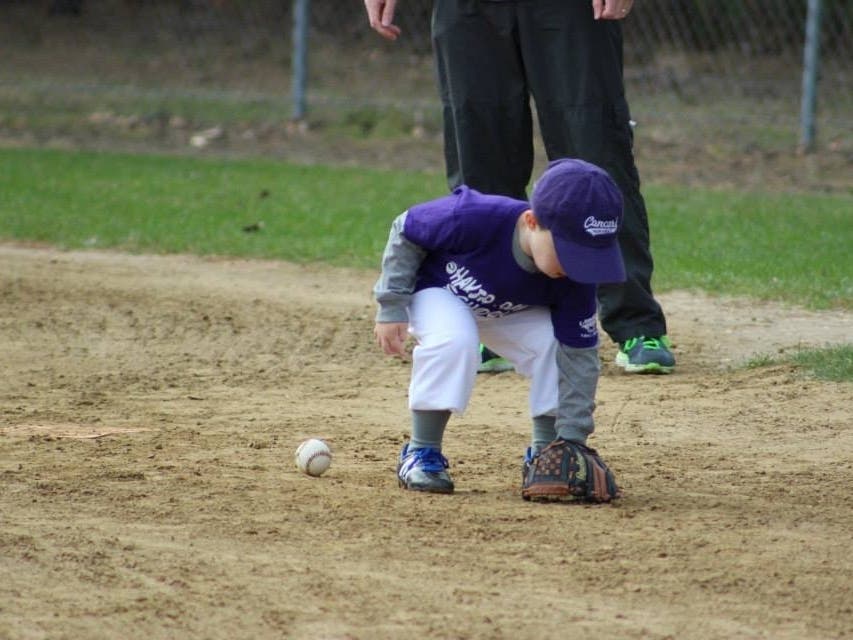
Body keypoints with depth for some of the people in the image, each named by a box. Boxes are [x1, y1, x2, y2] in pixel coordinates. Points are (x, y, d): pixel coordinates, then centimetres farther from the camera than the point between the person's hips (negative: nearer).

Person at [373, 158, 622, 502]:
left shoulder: (574, 278, -29)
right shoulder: (473, 218, -40)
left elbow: (579, 357, -22)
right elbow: (406, 232, -22)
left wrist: (573, 436, -25)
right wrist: (391, 307, -21)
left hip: (511, 314, 3)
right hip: (435, 290, -3)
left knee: (555, 344, -22)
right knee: (454, 340, -35)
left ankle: (544, 454, -1)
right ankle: (421, 454, -17)